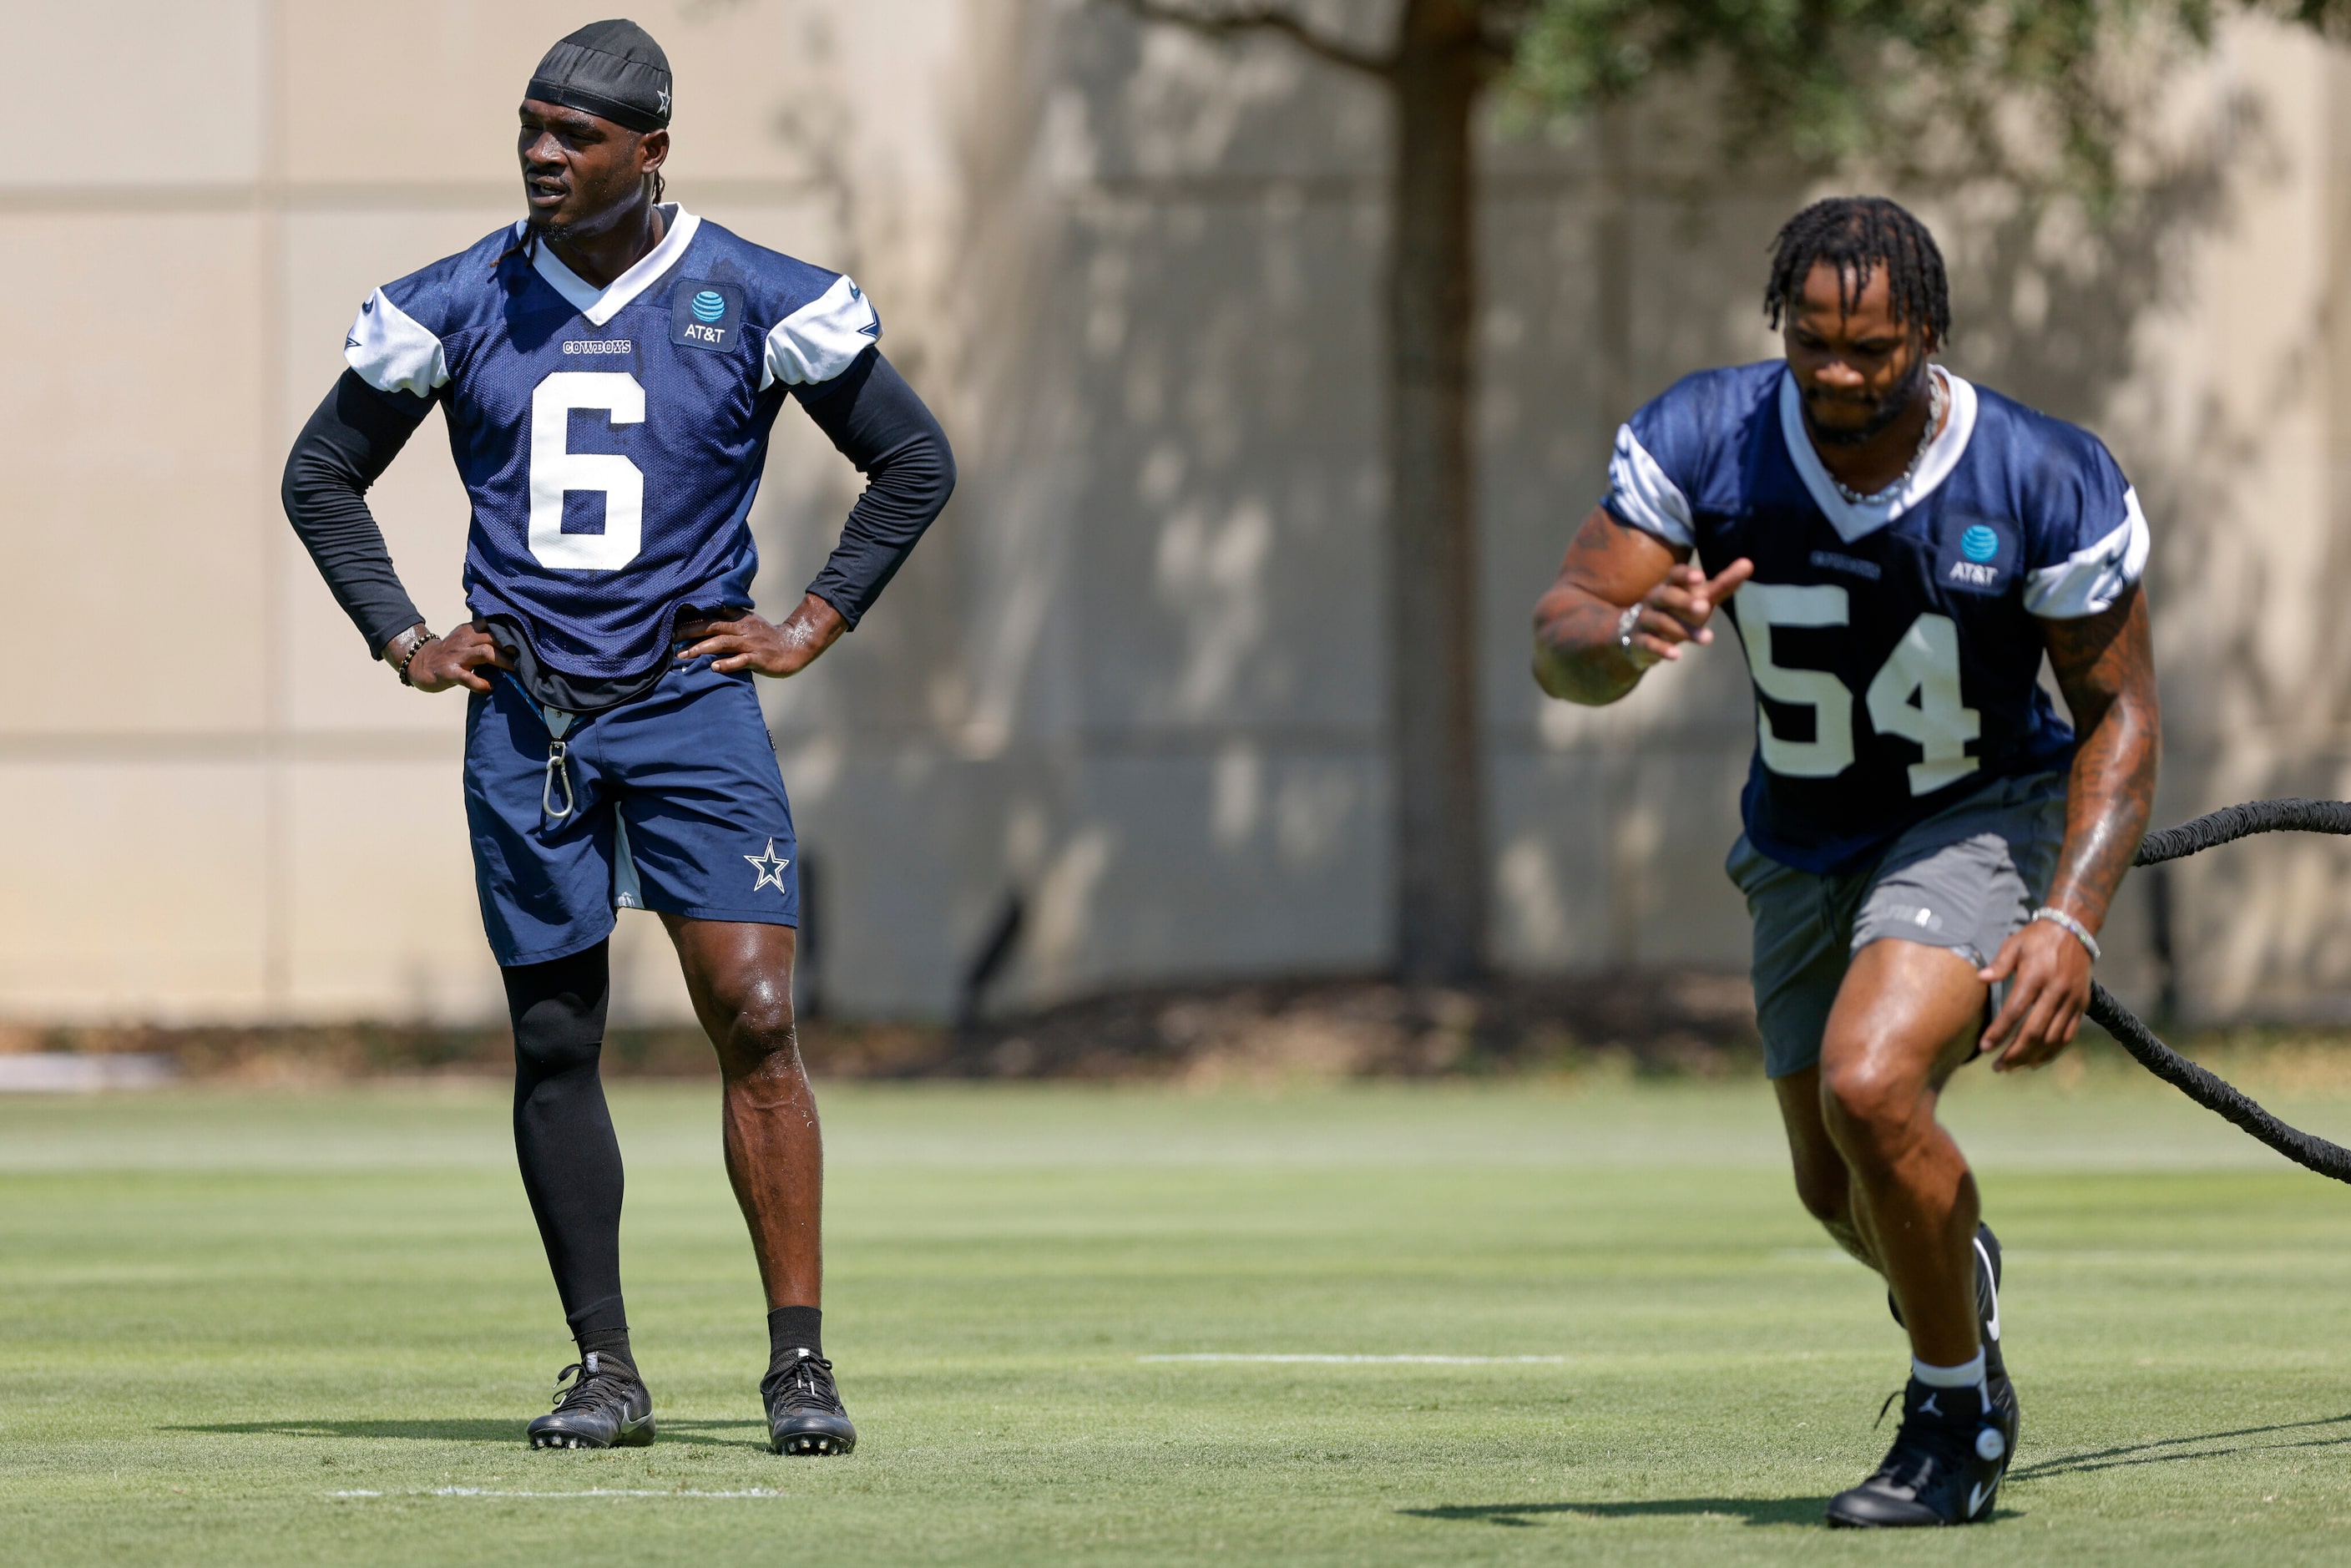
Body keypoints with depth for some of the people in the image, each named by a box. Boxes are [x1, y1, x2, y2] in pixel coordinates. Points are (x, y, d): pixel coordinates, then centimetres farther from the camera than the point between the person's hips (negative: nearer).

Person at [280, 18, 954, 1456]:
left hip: (692, 699, -2)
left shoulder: (752, 301, -3)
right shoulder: (460, 306, 2)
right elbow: (324, 475, 15)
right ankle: (605, 1371, 12)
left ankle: (801, 1362, -8)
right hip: (527, 715, 2)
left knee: (757, 1018, -13)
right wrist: (405, 641, 6)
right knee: (554, 1044, 4)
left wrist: (814, 626, 1)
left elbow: (916, 459, 8)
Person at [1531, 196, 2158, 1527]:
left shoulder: (2049, 485, -24)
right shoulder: (1701, 443, -19)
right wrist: (1626, 639, -44)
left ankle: (1960, 1413, -6)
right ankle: (1958, 1278, 50)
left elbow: (2119, 710, -14)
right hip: (1806, 848, 4)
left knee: (1870, 1090, -28)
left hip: (1984, 816, -4)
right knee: (1840, 1193, 12)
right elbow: (1559, 642, -19)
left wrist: (2072, 921, -26)